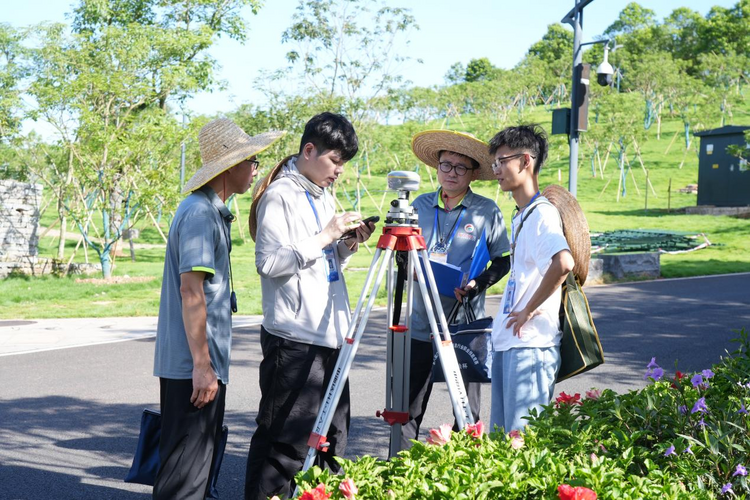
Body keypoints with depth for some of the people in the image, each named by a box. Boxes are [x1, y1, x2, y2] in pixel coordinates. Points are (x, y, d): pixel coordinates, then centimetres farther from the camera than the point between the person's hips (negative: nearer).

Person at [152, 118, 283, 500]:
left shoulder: (212, 211, 15)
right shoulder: (200, 214, -16)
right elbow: (191, 292, -22)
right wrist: (202, 365, -22)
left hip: (202, 363, 10)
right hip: (194, 366, -10)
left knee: (199, 456, 16)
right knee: (186, 468, -5)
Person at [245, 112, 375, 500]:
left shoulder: (324, 195, 18)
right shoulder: (280, 195, -8)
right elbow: (269, 263, -17)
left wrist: (349, 244, 5)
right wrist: (324, 237, -17)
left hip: (331, 335, 9)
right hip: (294, 337, -9)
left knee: (333, 438, 13)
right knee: (286, 440, -6)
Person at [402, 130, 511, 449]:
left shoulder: (486, 210, 0)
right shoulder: (420, 205, 8)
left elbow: (503, 261, 4)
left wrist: (478, 284, -13)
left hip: (466, 326, -2)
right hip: (422, 324, 2)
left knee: (467, 411, 7)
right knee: (408, 409, 4)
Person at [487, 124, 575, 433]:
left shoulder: (542, 213, -14)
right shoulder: (520, 216, 16)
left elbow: (563, 263, -32)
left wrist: (529, 310, -22)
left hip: (531, 344, -10)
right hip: (506, 341, 10)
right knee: (499, 435, 13)